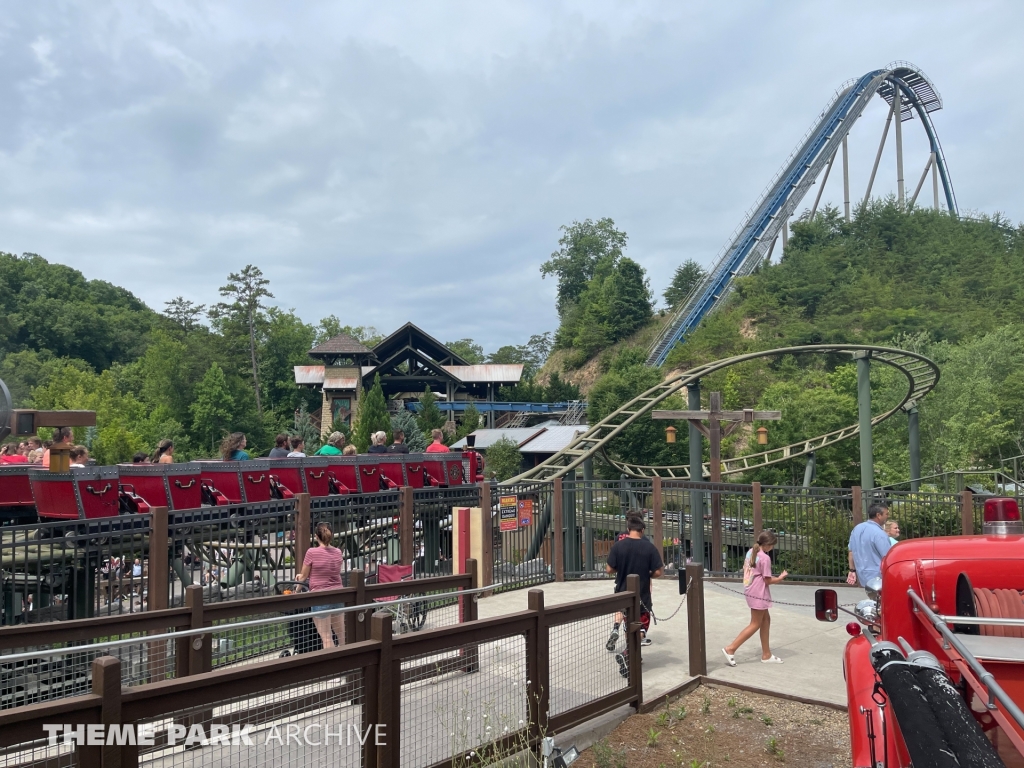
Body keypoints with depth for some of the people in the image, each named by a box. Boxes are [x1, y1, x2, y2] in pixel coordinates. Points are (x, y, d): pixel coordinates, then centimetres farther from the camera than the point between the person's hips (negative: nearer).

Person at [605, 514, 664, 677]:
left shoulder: (618, 546, -9)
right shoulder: (649, 547, -11)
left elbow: (609, 569, -6)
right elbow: (658, 572, -10)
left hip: (623, 592, 2)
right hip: (641, 595, -2)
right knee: (640, 628, 6)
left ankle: (615, 628, 16)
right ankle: (626, 655, -13)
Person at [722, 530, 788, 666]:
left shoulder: (750, 552, 7)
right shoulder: (765, 558, -19)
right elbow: (767, 580, -15)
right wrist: (780, 578, 2)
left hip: (750, 591, 9)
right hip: (759, 594, -9)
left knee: (766, 620, 17)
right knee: (755, 625, 1)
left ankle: (766, 655, 23)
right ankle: (730, 649, -2)